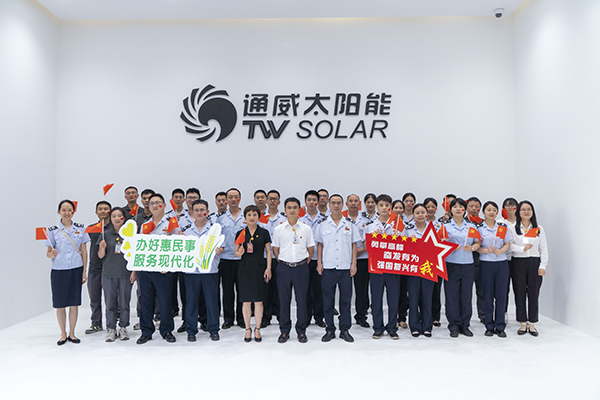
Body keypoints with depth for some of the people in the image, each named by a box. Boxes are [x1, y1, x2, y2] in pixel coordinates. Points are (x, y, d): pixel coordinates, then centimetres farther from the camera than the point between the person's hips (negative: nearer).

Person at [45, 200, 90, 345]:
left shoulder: (80, 228, 4)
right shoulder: (53, 230, 1)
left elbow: (84, 251, 7)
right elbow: (48, 252, 4)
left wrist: (84, 271, 3)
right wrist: (51, 254, -20)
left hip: (76, 270, 1)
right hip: (58, 270, -1)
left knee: (74, 303, 6)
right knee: (60, 304, 5)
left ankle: (72, 333, 20)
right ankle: (63, 334, 20)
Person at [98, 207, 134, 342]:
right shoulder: (106, 234, 5)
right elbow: (100, 256, 7)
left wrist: (134, 272, 0)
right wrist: (102, 247, -14)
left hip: (125, 273, 0)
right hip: (109, 273, 1)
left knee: (124, 302, 4)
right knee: (110, 302, 4)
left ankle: (123, 328, 17)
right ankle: (111, 329, 16)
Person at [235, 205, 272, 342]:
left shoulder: (264, 233, 3)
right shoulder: (240, 233, 5)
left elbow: (268, 252, 5)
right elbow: (236, 252, 10)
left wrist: (268, 268, -4)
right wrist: (239, 252, -13)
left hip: (260, 268, -1)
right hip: (245, 268, 1)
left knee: (258, 301, 3)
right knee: (246, 301, 4)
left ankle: (257, 329, 18)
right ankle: (248, 329, 18)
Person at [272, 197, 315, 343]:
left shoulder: (306, 229, 2)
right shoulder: (278, 229, 3)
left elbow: (311, 249, 9)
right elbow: (275, 250, 10)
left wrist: (303, 263, 5)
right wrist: (282, 263, 4)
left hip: (301, 267, 0)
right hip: (283, 268, 0)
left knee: (302, 299, 5)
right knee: (284, 300, 6)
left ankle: (301, 331, 19)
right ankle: (284, 331, 19)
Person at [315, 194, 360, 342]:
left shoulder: (350, 224, 6)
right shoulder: (322, 224, 5)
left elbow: (354, 244, 7)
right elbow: (319, 244, 8)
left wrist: (354, 263, 0)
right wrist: (319, 262, 1)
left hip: (345, 267, 0)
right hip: (327, 268, 0)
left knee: (346, 299, 5)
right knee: (328, 300, 5)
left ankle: (345, 330, 17)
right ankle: (330, 330, 17)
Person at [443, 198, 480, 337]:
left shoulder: (471, 226, 13)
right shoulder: (445, 226, 6)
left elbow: (477, 243, 14)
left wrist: (472, 248, -7)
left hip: (468, 265, 2)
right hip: (451, 264, -2)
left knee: (466, 296, 4)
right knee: (452, 296, -2)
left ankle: (465, 325, 17)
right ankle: (454, 326, 9)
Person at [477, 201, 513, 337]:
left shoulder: (503, 227, 9)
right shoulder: (479, 228, 2)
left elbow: (507, 244, 7)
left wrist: (500, 250, -12)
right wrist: (486, 250, -19)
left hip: (501, 263, 2)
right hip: (486, 264, -2)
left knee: (501, 294, 1)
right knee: (488, 294, 2)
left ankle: (500, 326, 11)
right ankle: (489, 326, 13)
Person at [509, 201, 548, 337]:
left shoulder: (539, 229, 9)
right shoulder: (512, 228, 5)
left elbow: (544, 249, 7)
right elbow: (509, 244, -5)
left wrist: (542, 266, -1)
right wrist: (522, 248, -21)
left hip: (534, 263, 1)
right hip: (518, 263, -1)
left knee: (533, 293, 2)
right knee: (520, 293, 2)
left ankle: (532, 324, 12)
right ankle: (523, 324, 13)